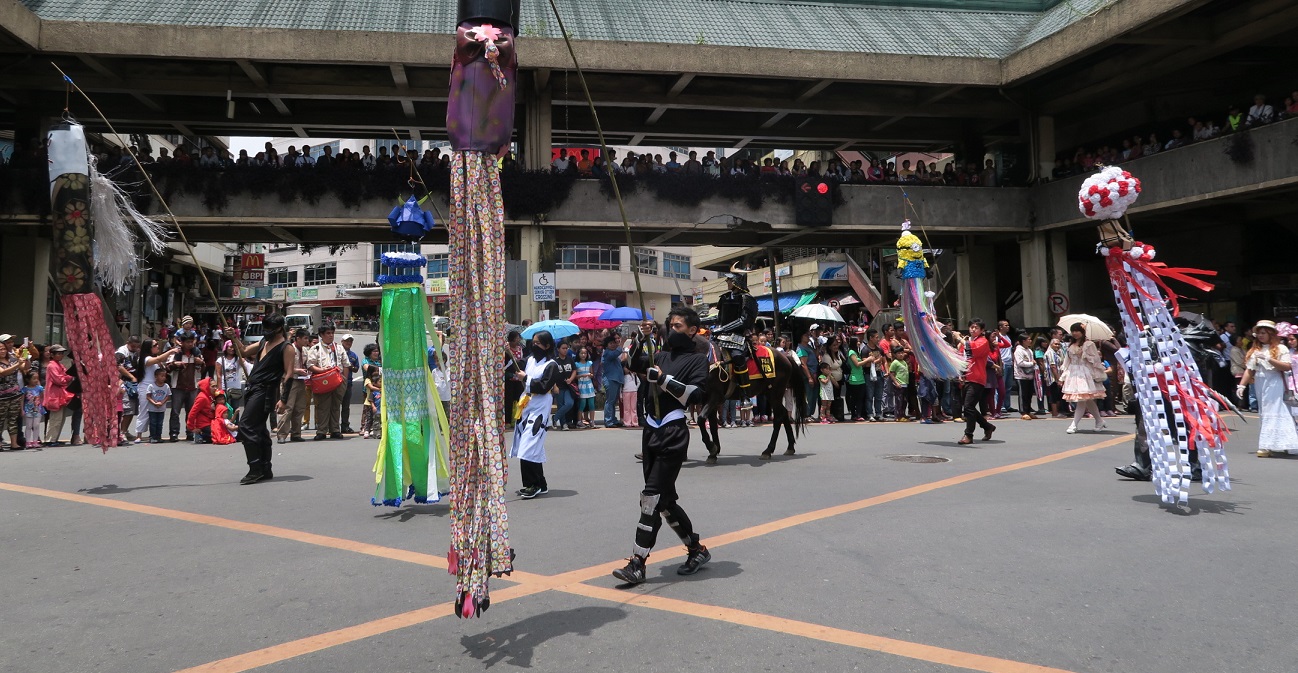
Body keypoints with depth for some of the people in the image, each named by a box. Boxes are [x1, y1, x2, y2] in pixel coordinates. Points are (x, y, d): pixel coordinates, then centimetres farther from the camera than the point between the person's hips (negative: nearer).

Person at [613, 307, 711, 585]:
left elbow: (696, 395, -12)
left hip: (673, 434, -7)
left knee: (653, 496, -11)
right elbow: (634, 364, 10)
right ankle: (696, 549, 28)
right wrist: (641, 339, -2)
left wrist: (665, 379, -16)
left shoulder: (697, 359, -1)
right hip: (651, 430, 7)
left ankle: (637, 564, -10)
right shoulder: (661, 356, 19)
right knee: (665, 498, 13)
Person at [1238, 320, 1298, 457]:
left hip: (1274, 384, -5)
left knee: (1272, 413, -8)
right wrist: (1241, 385, 2)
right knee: (1265, 414, 8)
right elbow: (1249, 370, 10)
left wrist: (1269, 359, -20)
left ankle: (1268, 446, -10)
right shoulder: (1254, 350, 13)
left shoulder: (1280, 348, -1)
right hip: (1260, 385, 5)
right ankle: (1274, 445, 16)